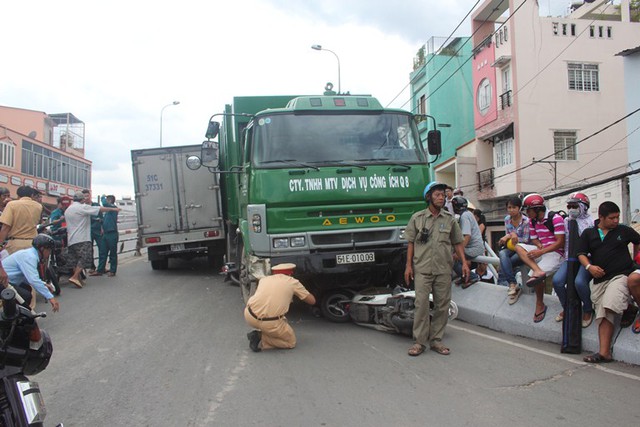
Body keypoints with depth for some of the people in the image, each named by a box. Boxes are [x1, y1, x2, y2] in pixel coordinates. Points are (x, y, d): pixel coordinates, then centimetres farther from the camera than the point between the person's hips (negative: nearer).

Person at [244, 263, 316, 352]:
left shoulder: (264, 279, 20)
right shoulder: (293, 282, 10)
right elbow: (312, 301, 19)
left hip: (249, 316, 5)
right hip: (270, 323, -5)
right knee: (291, 342, 19)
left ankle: (260, 333, 15)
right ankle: (260, 338, 1)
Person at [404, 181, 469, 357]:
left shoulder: (450, 219, 8)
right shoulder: (417, 218, 4)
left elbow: (458, 243, 12)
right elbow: (411, 243, 6)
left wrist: (464, 263, 1)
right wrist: (408, 265, 0)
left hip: (443, 270, 2)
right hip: (422, 269, -2)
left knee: (442, 306, 6)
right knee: (421, 304, -7)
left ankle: (436, 340, 17)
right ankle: (419, 342, 0)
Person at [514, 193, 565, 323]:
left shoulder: (556, 219, -15)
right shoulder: (533, 221, 8)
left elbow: (560, 242, -17)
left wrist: (541, 252, -23)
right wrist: (539, 246, -12)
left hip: (555, 252, -8)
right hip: (541, 250, 8)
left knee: (536, 275, -26)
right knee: (519, 247, -14)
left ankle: (540, 305, -4)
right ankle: (538, 271, -33)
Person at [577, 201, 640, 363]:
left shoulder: (624, 230, 8)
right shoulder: (588, 233, 11)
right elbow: (581, 254, 7)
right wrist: (589, 266, -11)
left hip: (621, 275, -2)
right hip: (600, 279, 2)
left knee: (608, 306, -29)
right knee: (603, 314, -4)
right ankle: (604, 352, -7)